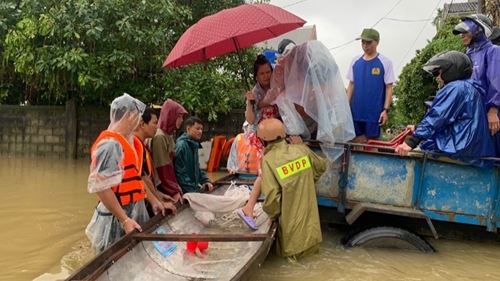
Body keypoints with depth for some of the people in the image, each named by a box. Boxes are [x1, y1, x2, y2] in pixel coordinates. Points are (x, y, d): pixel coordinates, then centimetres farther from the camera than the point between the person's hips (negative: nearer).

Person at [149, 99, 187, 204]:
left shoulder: (168, 135, 11)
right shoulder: (159, 137, -17)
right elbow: (163, 169, -18)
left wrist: (176, 188, 9)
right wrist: (174, 191, -16)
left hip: (167, 186, 9)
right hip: (162, 188, -9)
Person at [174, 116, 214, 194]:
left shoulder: (194, 145, 12)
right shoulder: (181, 145, -17)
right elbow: (179, 172, -21)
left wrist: (205, 180, 8)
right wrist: (191, 189, -22)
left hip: (194, 189, 9)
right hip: (186, 192, -9)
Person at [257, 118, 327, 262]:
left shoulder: (268, 160, -19)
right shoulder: (301, 149, -4)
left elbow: (272, 196, -22)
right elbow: (321, 166, 15)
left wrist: (272, 215, -2)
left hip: (291, 220, -5)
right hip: (309, 216, 5)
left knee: (291, 249, 17)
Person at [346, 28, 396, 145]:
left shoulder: (385, 62, -5)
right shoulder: (355, 61, 6)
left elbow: (389, 88, -4)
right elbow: (351, 85, 11)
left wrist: (386, 110, -11)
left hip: (374, 112, -3)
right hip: (356, 111, 3)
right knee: (357, 140, 9)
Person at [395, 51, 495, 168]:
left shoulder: (455, 88, -9)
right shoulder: (471, 89, 22)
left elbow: (436, 118, -18)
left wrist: (411, 142, -22)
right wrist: (418, 129, 20)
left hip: (460, 148, -10)